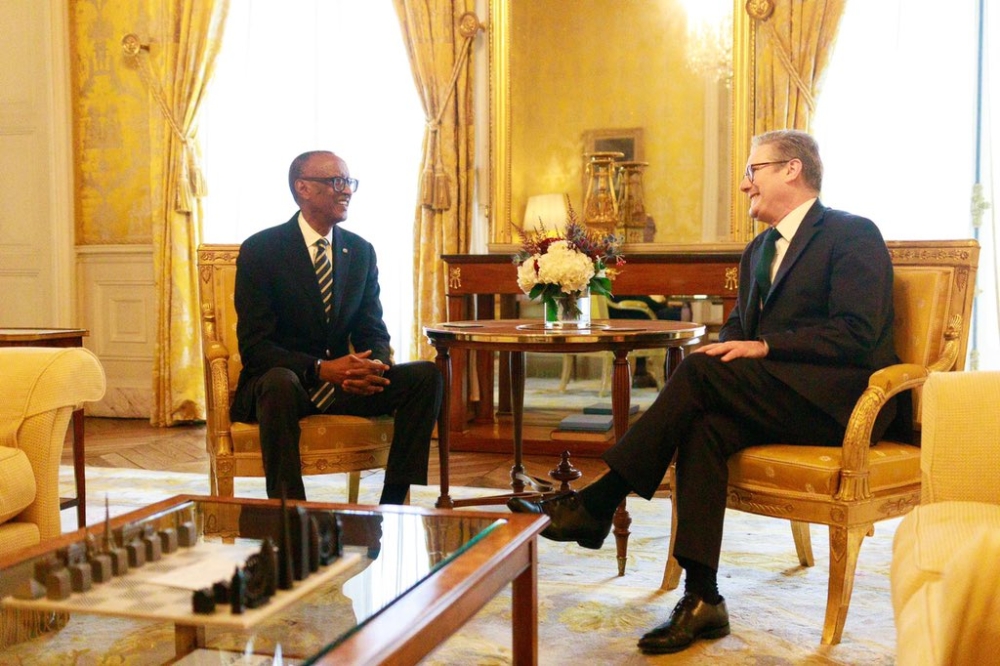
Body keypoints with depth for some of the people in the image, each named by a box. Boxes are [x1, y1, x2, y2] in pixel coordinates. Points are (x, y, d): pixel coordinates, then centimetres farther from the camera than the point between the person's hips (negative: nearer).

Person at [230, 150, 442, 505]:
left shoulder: (361, 251, 7)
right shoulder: (260, 249, -8)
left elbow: (373, 332, 6)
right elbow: (254, 346, -15)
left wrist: (375, 364, -20)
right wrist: (320, 368, -30)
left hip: (342, 383, 5)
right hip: (278, 381, -4)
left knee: (426, 375, -17)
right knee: (279, 382, -40)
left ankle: (394, 505, -18)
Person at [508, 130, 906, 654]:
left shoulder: (854, 234, -3)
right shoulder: (758, 251, 22)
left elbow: (857, 335, -15)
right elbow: (738, 327, 19)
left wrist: (764, 347, -19)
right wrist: (726, 348, -5)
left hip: (839, 401, -6)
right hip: (778, 400, 7)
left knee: (702, 371, -26)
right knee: (703, 426, -26)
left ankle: (596, 503, -21)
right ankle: (701, 599, -28)